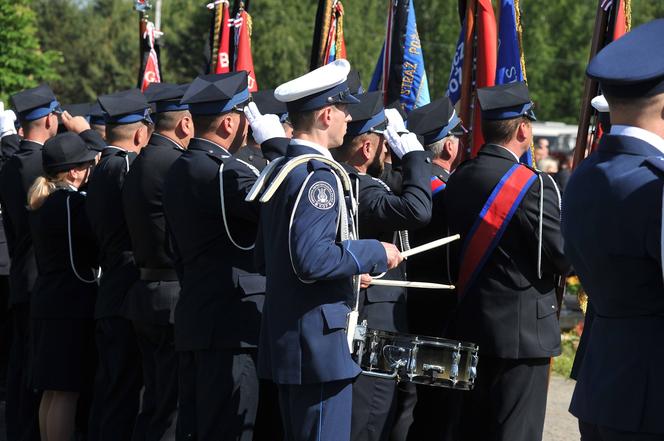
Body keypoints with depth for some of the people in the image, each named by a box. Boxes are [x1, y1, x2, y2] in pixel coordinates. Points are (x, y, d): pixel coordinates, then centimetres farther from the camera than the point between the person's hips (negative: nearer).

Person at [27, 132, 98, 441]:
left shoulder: (40, 203, 11)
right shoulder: (73, 202, -15)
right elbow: (101, 247, -16)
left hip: (45, 301, 9)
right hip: (73, 303, -9)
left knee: (52, 391, 13)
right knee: (67, 392, -6)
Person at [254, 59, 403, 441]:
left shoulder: (280, 170, 14)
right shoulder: (318, 173, -17)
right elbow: (312, 258, -27)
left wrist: (349, 268, 22)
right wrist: (375, 253, -14)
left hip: (286, 340, 10)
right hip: (318, 345, -10)